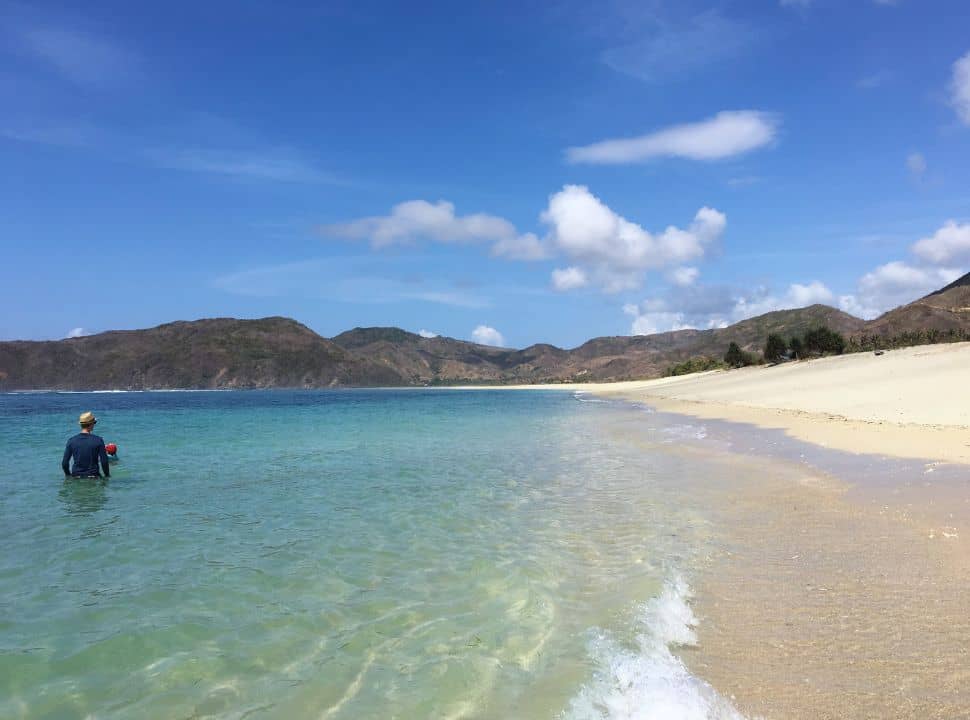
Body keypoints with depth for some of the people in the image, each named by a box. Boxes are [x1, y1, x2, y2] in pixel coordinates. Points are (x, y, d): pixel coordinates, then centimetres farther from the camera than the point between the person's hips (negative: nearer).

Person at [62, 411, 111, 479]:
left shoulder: (71, 441, 1)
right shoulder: (98, 440, -6)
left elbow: (64, 463, 2)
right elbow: (104, 461, -5)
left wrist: (68, 475, 18)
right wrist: (107, 475, 9)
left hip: (75, 477, 3)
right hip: (93, 476, -3)